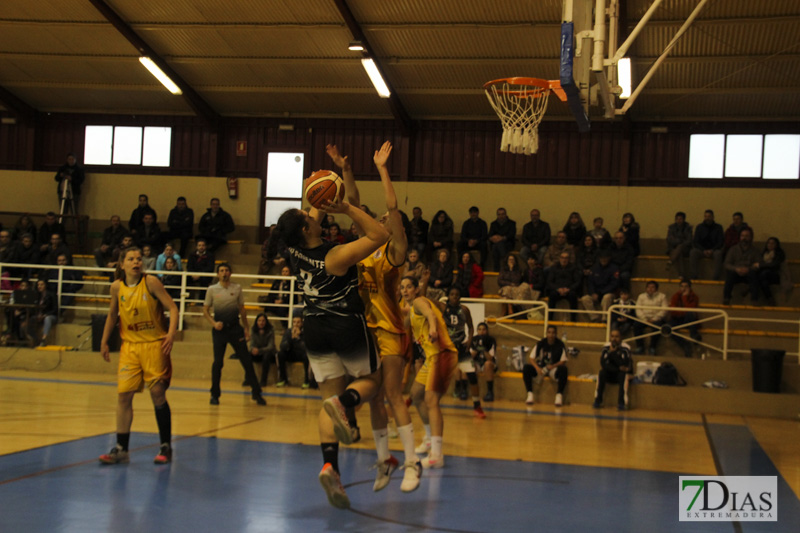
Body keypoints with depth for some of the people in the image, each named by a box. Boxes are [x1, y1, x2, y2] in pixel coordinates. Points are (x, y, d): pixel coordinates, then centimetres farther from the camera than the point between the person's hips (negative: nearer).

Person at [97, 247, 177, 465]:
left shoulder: (151, 282, -10)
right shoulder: (117, 287, 1)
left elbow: (172, 308, -11)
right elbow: (112, 314, 16)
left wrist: (171, 333, -25)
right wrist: (104, 341, 15)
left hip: (155, 344, -3)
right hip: (130, 346, 3)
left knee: (158, 394, 0)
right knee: (123, 395, -1)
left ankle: (166, 447, 12)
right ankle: (121, 449, 6)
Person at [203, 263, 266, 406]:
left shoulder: (237, 288, 6)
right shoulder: (212, 290, 2)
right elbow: (205, 310, 7)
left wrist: (246, 328, 10)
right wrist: (214, 323, -9)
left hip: (235, 328, 1)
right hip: (219, 329, -1)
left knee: (247, 361, -2)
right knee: (218, 362, -1)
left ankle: (256, 394, 4)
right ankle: (214, 395, 11)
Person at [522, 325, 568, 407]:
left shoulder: (560, 345, -8)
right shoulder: (540, 344, -6)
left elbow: (563, 361, -8)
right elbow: (532, 359, -8)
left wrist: (553, 366, -27)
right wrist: (537, 368, -28)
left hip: (554, 367, -1)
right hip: (541, 367, 2)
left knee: (564, 370, -35)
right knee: (526, 367, -26)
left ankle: (559, 394, -24)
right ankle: (530, 394, -21)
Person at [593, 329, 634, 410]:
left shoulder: (625, 348, -18)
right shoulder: (606, 347, -9)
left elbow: (624, 365, -28)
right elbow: (603, 364, -16)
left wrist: (613, 352, -31)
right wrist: (618, 369, -25)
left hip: (623, 374, -3)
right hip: (611, 375, 3)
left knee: (623, 375, -34)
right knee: (602, 373, -26)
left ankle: (622, 402, -34)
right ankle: (598, 400, -25)